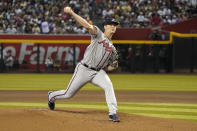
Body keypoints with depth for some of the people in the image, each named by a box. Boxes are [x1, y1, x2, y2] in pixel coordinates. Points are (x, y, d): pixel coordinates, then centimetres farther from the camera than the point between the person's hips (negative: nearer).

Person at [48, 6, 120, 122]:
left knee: (108, 85, -26)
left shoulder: (112, 48, 17)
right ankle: (52, 96, 39)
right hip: (84, 69, -4)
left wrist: (113, 67, -5)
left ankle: (113, 113, -28)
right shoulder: (98, 34, -1)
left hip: (98, 72, 5)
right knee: (68, 94, 6)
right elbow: (88, 26, -18)